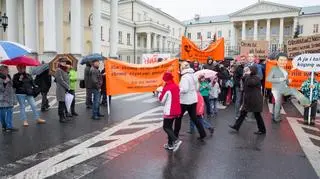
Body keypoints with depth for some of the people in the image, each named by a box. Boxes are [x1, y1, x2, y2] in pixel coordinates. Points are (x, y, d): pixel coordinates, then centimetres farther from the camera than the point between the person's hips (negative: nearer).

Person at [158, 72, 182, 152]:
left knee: (166, 127, 1)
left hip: (169, 111, -8)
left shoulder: (166, 88, -16)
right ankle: (170, 144, 20)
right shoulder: (176, 86, 7)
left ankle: (176, 140, -15)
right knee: (169, 126, 17)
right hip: (176, 110, 8)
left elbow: (162, 100, -8)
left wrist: (160, 93, 9)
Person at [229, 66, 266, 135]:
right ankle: (236, 126, 17)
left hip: (255, 100, -9)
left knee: (257, 115, 2)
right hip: (248, 99, 9)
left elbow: (249, 83, -32)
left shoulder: (256, 78, -15)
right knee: (243, 112, 10)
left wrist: (247, 75, -22)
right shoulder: (250, 77, 13)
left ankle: (262, 130, 17)